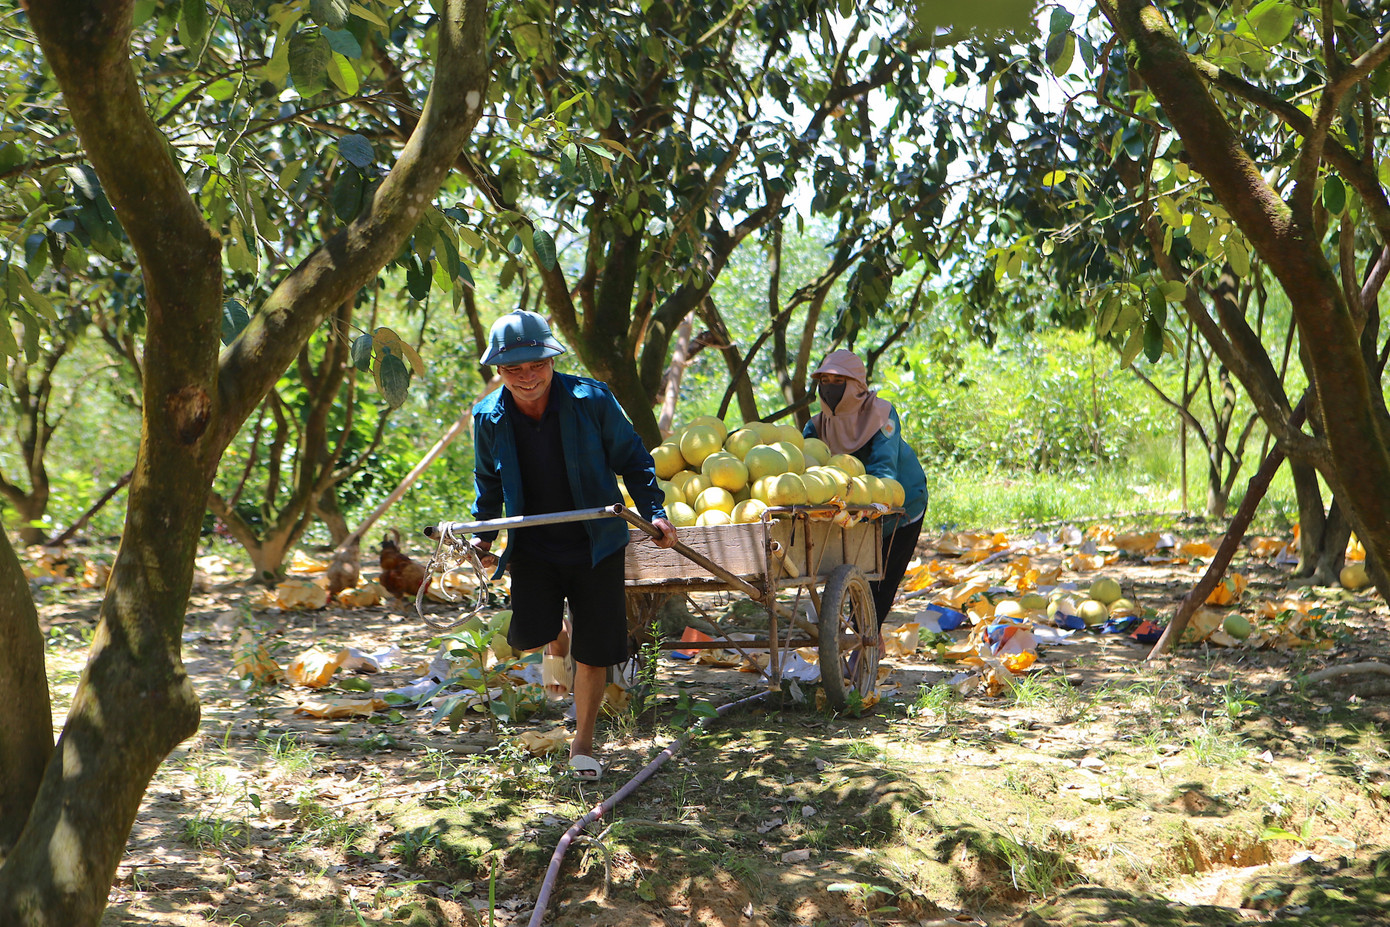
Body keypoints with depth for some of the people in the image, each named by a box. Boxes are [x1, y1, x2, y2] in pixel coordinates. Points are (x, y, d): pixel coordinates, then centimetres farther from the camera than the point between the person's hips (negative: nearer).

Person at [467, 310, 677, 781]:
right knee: (527, 633, -15)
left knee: (592, 651, -1)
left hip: (595, 544, -1)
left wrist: (654, 512, -10)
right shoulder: (488, 417, -5)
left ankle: (582, 744, 18)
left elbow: (632, 460, 0)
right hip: (533, 545, 2)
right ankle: (555, 638, 25)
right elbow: (489, 481, 15)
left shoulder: (591, 400, -13)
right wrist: (483, 534, 9)